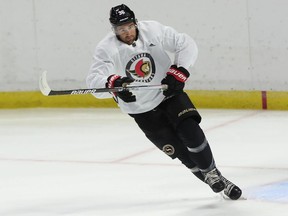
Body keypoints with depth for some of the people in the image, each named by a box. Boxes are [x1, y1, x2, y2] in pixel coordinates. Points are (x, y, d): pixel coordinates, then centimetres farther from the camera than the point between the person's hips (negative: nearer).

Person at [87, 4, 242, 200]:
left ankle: (213, 174, 3)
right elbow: (94, 82, -27)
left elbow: (186, 45, -9)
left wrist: (178, 73, -24)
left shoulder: (153, 30, -13)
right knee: (178, 149, -3)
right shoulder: (107, 49, -17)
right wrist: (112, 83, -50)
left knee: (191, 133, -18)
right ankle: (214, 182, 13)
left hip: (169, 93, 1)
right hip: (141, 110, 0)